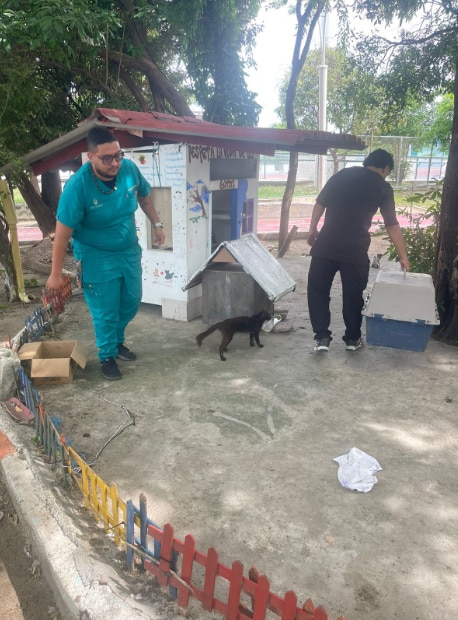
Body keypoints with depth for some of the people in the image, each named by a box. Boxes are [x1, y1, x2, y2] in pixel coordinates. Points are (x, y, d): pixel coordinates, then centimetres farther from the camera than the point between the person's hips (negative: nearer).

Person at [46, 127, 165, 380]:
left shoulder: (130, 169, -14)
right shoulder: (77, 186, -27)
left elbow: (144, 197, 8)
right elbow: (63, 232, -23)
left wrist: (157, 224, 12)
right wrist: (56, 274, -20)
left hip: (130, 251, 5)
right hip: (98, 258, -5)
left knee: (132, 301, 17)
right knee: (106, 311, 4)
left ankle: (117, 341, 43)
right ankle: (107, 356, 27)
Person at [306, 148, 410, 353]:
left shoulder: (342, 174, 13)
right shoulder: (383, 187, 6)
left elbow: (320, 203, 9)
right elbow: (392, 225, 4)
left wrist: (312, 229, 19)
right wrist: (403, 256, 8)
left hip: (326, 244, 2)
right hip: (355, 249, -1)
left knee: (318, 290, 11)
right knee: (353, 295, 12)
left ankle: (322, 336, 7)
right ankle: (352, 338, 23)